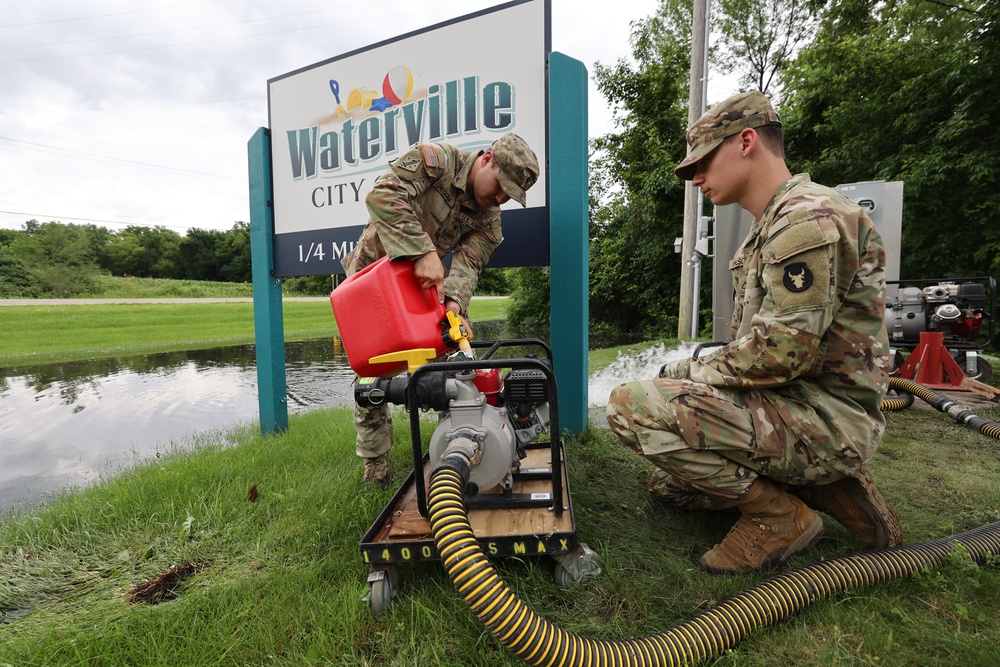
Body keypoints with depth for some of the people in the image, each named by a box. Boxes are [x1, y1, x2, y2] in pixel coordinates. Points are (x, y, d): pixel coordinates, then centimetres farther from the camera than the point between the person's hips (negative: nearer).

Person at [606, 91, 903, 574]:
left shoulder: (808, 217, -18)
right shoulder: (768, 227, 16)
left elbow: (779, 353, -27)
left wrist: (687, 371, -13)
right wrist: (693, 373, 5)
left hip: (826, 417, -10)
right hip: (785, 404, 10)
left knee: (632, 407, -26)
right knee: (668, 482, 22)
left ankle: (779, 515, -7)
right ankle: (828, 487, 15)